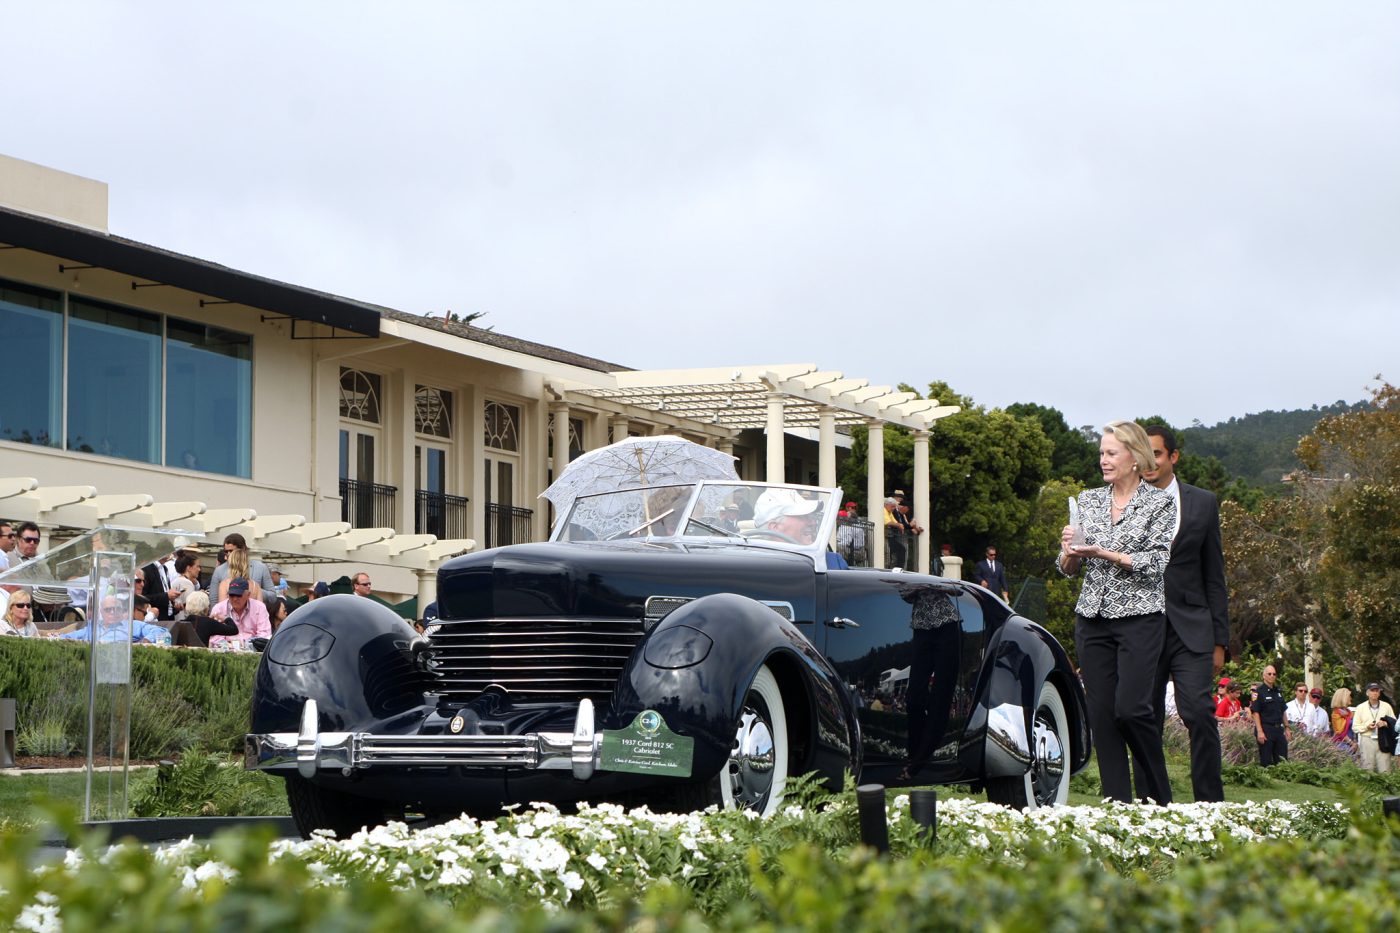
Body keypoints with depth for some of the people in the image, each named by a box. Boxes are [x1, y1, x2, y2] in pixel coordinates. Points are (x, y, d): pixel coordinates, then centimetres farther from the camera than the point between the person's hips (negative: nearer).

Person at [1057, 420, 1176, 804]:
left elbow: (1157, 562, -9)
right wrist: (1069, 551, -8)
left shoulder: (1159, 503, 0)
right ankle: (1118, 803, 5)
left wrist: (1105, 554, -17)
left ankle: (1158, 799, 3)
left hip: (1139, 617, -5)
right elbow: (1068, 569, 14)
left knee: (1131, 708, -14)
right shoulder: (1088, 500, 12)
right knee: (1101, 712, 0)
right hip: (1093, 616, 5)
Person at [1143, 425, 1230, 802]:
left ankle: (1210, 802, -8)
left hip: (1190, 630, 0)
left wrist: (1219, 640, 6)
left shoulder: (1203, 503, 9)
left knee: (1199, 712, -13)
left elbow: (1214, 578, 11)